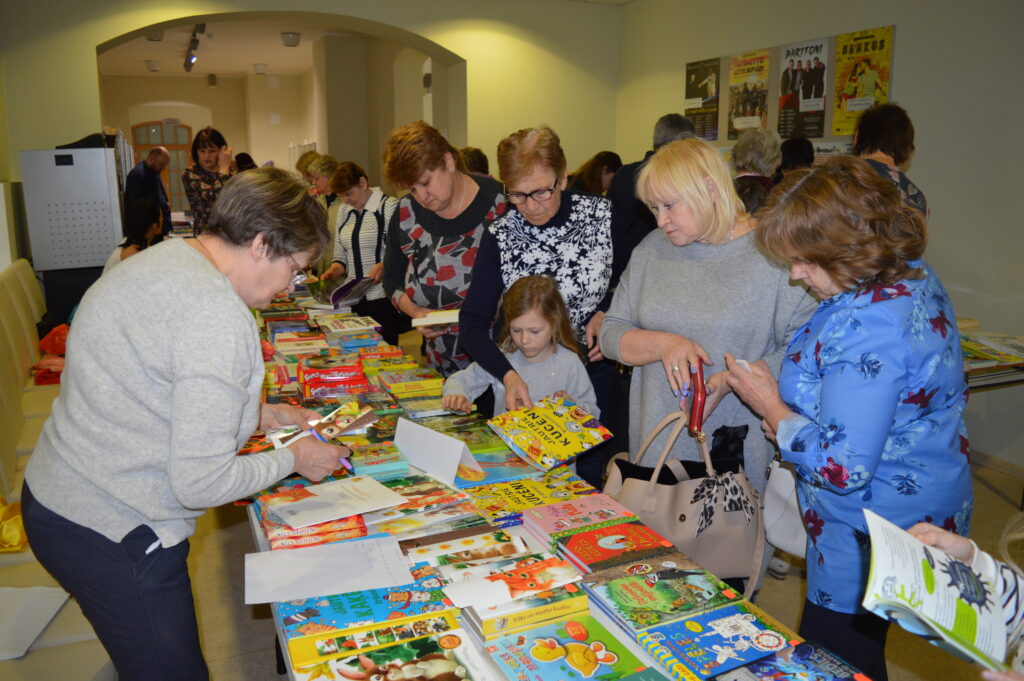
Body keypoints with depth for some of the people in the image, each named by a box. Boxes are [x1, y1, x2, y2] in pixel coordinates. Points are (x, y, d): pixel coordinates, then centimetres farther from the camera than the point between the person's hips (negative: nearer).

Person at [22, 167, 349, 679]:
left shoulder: (159, 258, 4)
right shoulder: (220, 319, -26)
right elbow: (201, 482, -25)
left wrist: (260, 414, 13)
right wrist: (293, 458, -9)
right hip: (112, 537, -10)